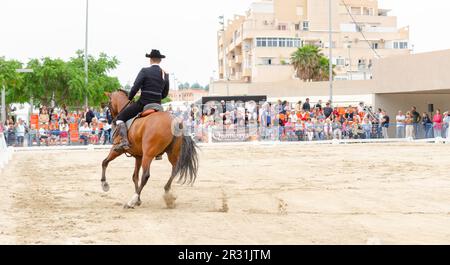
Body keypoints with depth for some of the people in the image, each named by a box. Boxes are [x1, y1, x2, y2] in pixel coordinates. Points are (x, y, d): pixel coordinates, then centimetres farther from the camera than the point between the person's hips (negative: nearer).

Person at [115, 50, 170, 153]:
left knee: (121, 117, 5)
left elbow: (135, 87, -14)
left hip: (142, 103, -5)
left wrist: (130, 98, 3)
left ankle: (124, 141, -16)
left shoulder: (145, 71, -9)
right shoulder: (165, 75, 7)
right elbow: (165, 94, 12)